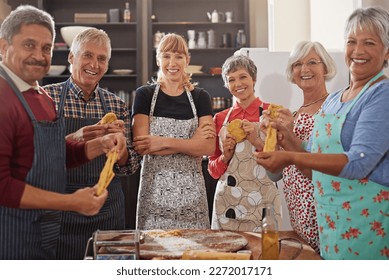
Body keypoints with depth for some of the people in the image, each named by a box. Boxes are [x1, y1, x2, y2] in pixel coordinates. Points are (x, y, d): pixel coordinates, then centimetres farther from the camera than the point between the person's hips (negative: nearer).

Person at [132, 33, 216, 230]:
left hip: (191, 190, 1)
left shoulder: (200, 97, 9)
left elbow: (208, 146, -4)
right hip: (154, 188, -1)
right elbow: (141, 146, -8)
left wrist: (164, 142, -13)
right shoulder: (144, 95, 4)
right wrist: (192, 142, -9)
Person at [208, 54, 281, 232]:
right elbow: (213, 170, 11)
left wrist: (257, 142, -18)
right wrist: (225, 156, -9)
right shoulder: (220, 119, 6)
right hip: (227, 201, 3)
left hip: (261, 200, -2)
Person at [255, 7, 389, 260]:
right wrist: (289, 142, -3)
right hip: (329, 218, 7)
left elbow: (359, 162, -22)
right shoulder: (333, 100, 11)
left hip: (366, 220, -7)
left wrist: (291, 158, -28)